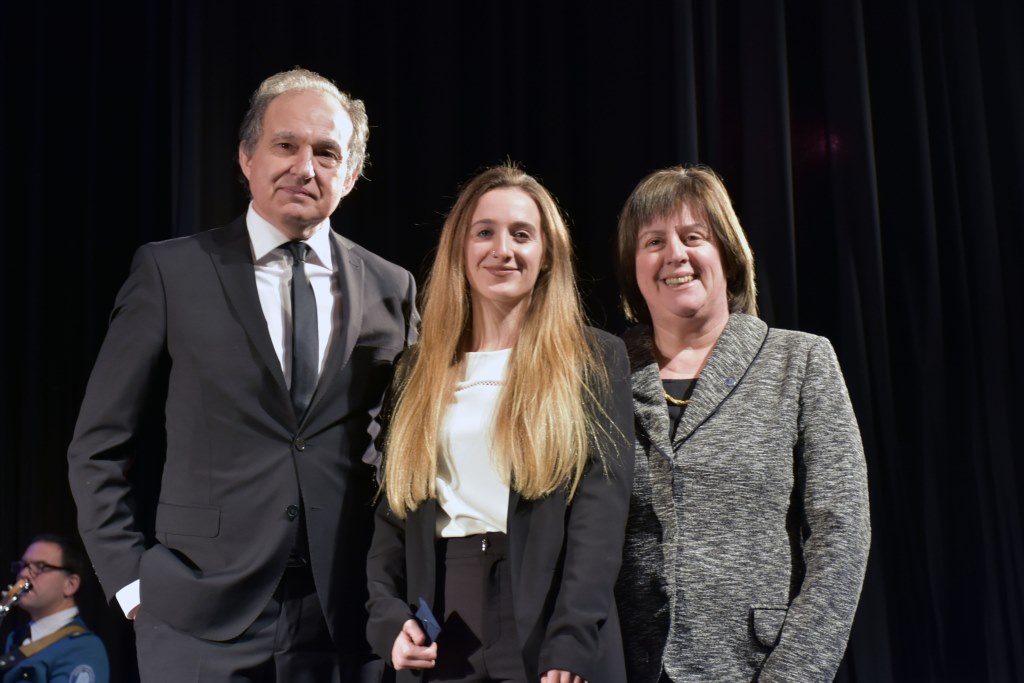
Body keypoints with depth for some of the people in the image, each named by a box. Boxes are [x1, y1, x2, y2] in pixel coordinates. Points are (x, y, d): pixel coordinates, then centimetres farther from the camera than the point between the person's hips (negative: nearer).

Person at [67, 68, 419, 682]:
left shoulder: (391, 288, 5)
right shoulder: (171, 272, -1)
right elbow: (98, 447, 2)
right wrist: (130, 577, -3)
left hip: (347, 621, 2)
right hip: (202, 620, -2)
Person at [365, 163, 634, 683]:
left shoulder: (594, 361, 0)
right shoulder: (420, 372, 11)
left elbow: (600, 514, -9)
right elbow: (393, 514, 11)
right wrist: (388, 616, -4)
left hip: (546, 632, -3)